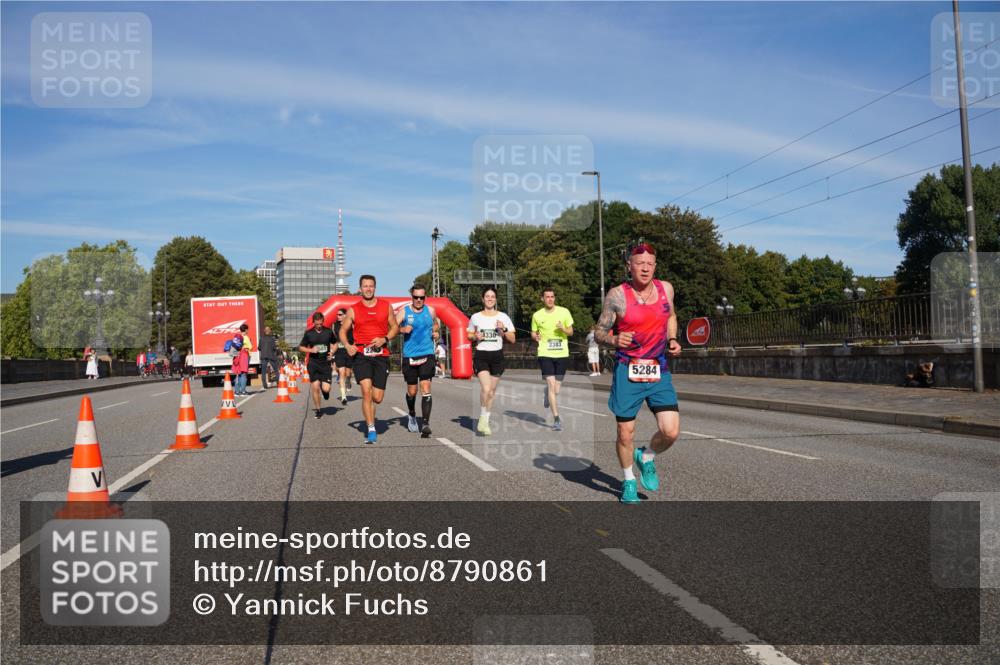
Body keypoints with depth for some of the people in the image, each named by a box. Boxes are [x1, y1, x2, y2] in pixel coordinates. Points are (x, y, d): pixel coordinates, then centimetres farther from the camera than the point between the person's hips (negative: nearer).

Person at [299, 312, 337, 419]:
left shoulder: (328, 332, 3)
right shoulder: (309, 333, 2)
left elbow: (334, 343, 18)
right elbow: (301, 347, 9)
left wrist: (332, 352, -2)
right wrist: (311, 350, -9)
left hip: (326, 363, 0)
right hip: (313, 363, 0)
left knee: (326, 389, -9)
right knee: (315, 387, -3)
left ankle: (324, 388, 30)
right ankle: (318, 409, 14)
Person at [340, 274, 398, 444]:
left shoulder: (386, 306, 9)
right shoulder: (353, 310, 6)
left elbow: (395, 327, 12)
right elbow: (343, 330, 11)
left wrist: (384, 339, -6)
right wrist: (347, 345, -9)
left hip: (381, 355, 1)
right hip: (361, 355, -1)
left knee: (377, 398, 2)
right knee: (366, 391, -18)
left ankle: (368, 412, 39)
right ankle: (371, 430, -11)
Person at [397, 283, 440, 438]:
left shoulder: (430, 311, 6)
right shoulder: (404, 311, 0)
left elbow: (436, 323, 25)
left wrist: (436, 332, 5)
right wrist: (402, 329, -24)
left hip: (427, 355, 0)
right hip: (409, 356, 0)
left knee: (426, 390, -12)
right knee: (411, 391, 12)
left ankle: (425, 424, -14)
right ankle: (412, 416, 39)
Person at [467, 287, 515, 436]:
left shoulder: (503, 317, 3)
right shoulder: (475, 317, 3)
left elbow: (512, 340, 4)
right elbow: (469, 335, 14)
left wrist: (504, 329, -13)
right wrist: (475, 336, -7)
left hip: (497, 355, 2)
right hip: (481, 355, -2)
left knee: (492, 391, 9)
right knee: (486, 388, -20)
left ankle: (485, 421, 24)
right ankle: (483, 418, -2)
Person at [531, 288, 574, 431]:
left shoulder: (564, 312, 2)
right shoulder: (537, 315, 2)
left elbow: (571, 331, 8)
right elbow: (533, 333, 14)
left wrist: (563, 329, -14)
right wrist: (536, 336, -10)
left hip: (562, 354, 1)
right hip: (545, 353, -1)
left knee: (556, 389, 7)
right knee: (551, 384, -14)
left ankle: (547, 393, 45)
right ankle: (556, 419, -9)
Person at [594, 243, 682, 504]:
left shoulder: (666, 288, 3)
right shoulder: (617, 295, -8)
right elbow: (599, 332, -3)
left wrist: (672, 340, 5)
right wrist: (614, 340, -24)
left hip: (659, 371, 3)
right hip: (627, 371, -3)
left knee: (671, 431, -7)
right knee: (625, 432, 3)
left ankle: (646, 458, 26)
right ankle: (628, 481, 29)